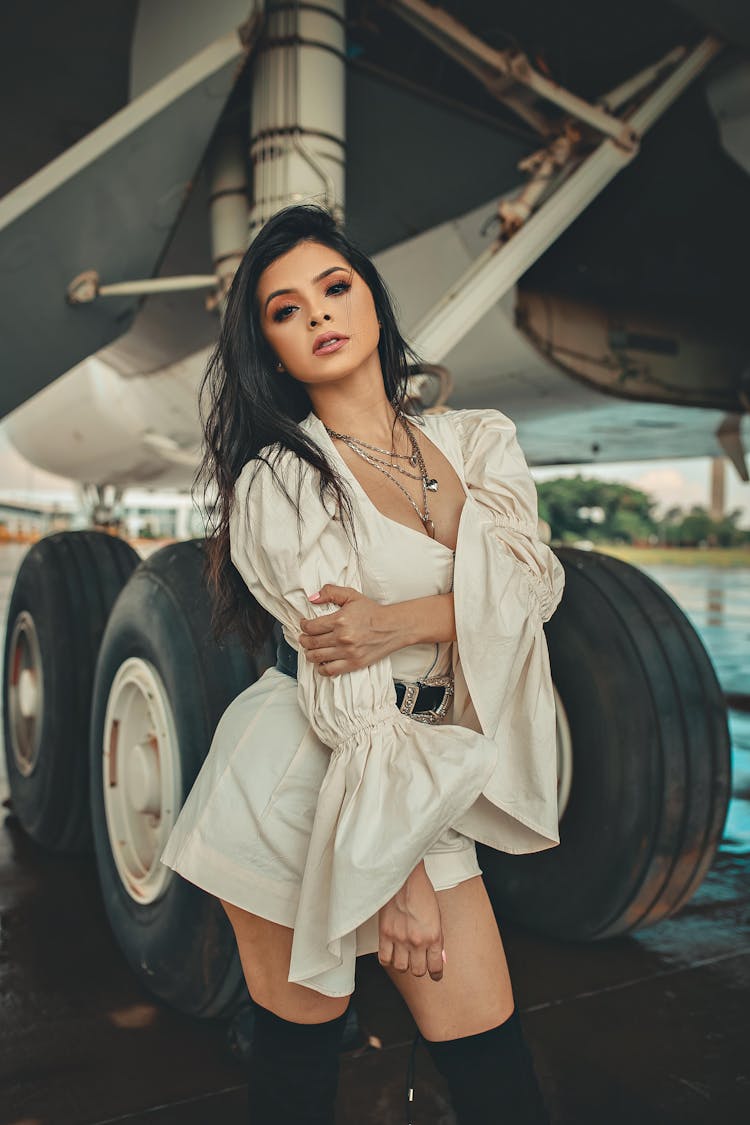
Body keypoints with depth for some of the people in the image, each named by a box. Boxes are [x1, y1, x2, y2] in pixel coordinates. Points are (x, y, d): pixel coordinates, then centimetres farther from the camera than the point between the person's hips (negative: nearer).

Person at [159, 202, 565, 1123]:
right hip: (303, 782, -4)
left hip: (426, 782, 4)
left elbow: (531, 582, -7)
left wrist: (403, 619, -24)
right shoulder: (281, 480, -9)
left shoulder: (477, 442, 7)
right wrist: (399, 873, -17)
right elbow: (341, 686, -17)